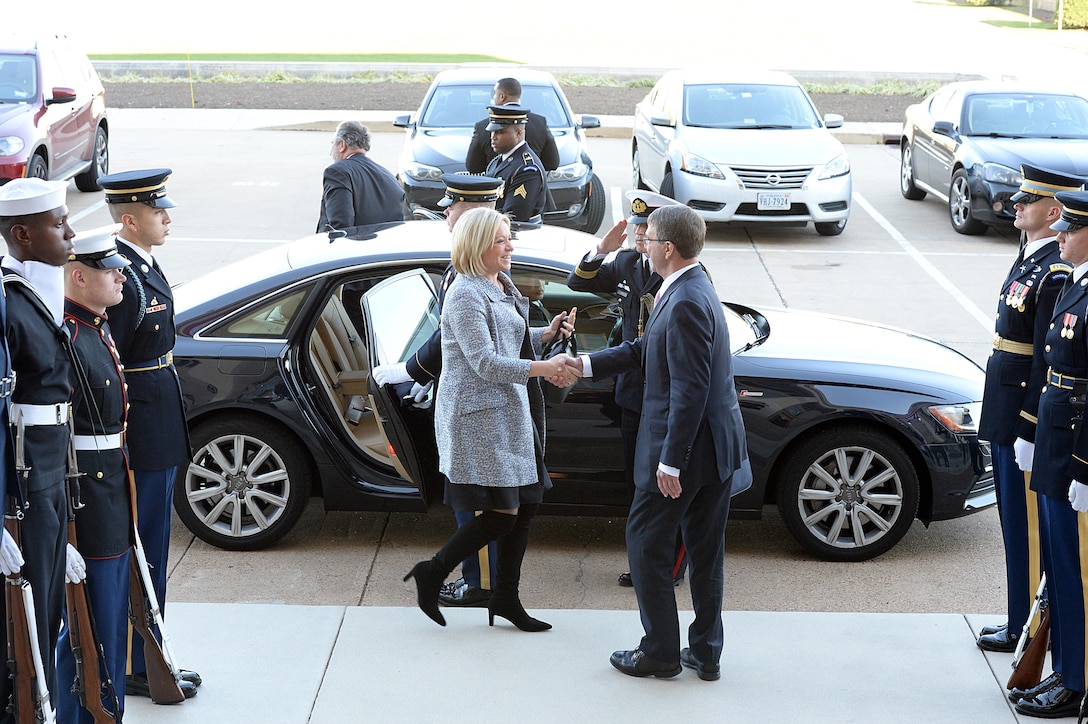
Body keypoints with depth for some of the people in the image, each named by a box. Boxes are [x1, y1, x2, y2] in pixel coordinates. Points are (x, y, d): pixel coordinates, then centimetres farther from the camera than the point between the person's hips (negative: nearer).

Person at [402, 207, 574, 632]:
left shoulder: (501, 286, 14)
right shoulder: (466, 295, -16)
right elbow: (485, 363, -21)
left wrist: (547, 334, 7)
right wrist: (540, 369, -26)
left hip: (510, 413, 10)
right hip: (478, 417, -10)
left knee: (526, 506, 9)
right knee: (501, 514, -9)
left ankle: (505, 598, 20)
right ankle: (432, 573, 7)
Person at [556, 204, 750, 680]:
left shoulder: (686, 304, -22)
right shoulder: (692, 291, 11)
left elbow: (690, 390, -24)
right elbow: (646, 349, 20)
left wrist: (670, 461, -22)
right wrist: (588, 365, 16)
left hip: (688, 445, -10)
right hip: (717, 445, 10)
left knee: (647, 542, 4)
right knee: (705, 550, 15)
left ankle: (660, 652, 12)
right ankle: (706, 654, 23)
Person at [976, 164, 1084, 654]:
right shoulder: (1029, 258, 11)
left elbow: (1048, 359, -21)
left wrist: (1028, 426, -21)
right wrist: (1006, 419, 18)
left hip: (1027, 412, -10)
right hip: (1007, 412, 10)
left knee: (1025, 526, 1)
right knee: (1016, 520, 16)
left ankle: (1026, 627, 12)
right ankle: (1023, 620, 27)